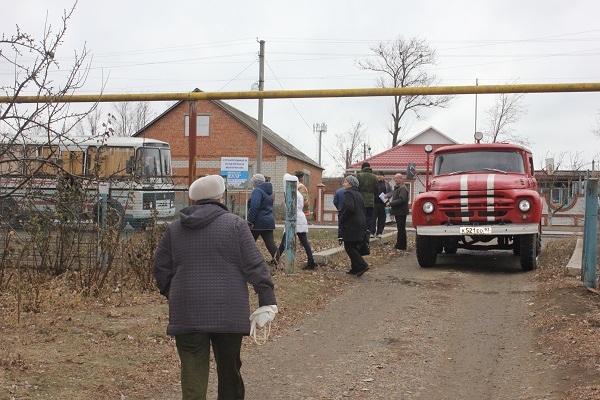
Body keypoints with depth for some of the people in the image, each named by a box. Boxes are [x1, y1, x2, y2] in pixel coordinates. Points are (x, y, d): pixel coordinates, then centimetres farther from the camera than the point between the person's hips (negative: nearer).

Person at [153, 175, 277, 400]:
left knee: (193, 374, 2)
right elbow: (255, 266, -6)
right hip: (229, 313, -1)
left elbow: (160, 269, 12)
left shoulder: (175, 228, 9)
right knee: (229, 369, 15)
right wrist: (268, 301, -4)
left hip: (187, 313, 2)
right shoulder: (235, 224, -1)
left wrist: (172, 295, 25)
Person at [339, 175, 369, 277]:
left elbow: (349, 208, -25)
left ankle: (362, 266, -12)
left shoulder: (349, 193, -12)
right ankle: (355, 268, 17)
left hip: (351, 225, -9)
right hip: (360, 223, 9)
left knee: (349, 247, -6)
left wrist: (341, 220, -14)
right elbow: (363, 210, 19)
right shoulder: (358, 194, 17)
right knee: (353, 247, 15)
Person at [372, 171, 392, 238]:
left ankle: (379, 232, 14)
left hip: (382, 204, 2)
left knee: (381, 219, 6)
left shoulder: (386, 184, 11)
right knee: (373, 218, -6)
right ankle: (372, 232, -2)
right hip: (374, 203, -2)